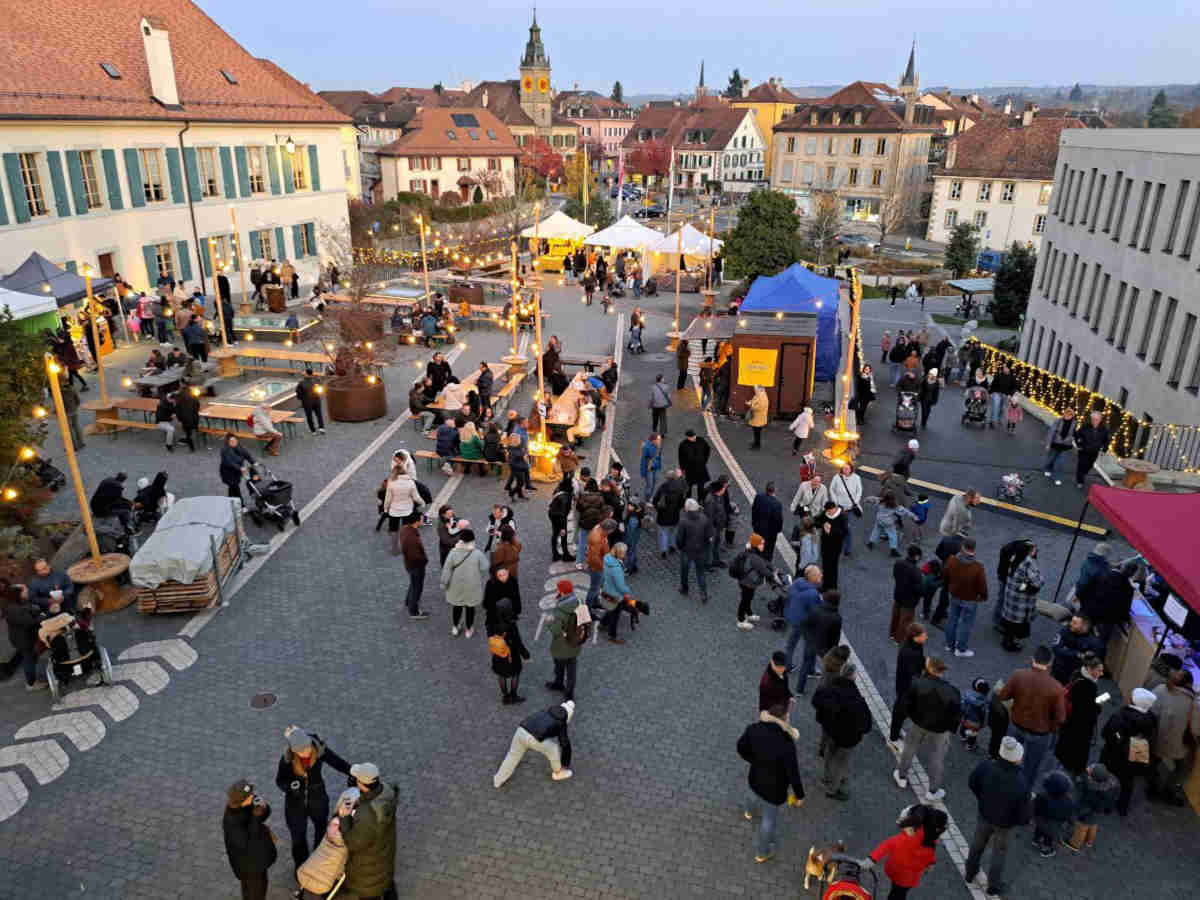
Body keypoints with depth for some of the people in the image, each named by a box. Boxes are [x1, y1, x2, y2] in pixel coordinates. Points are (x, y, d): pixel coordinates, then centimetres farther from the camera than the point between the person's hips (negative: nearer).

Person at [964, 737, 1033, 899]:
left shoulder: (986, 767, -30)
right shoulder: (1020, 786, -39)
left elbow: (973, 783, -8)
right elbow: (1024, 818, -25)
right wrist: (1030, 802, -5)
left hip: (985, 815, 3)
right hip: (1005, 824, -3)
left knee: (977, 844, 28)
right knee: (999, 853, 25)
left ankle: (970, 874, 52)